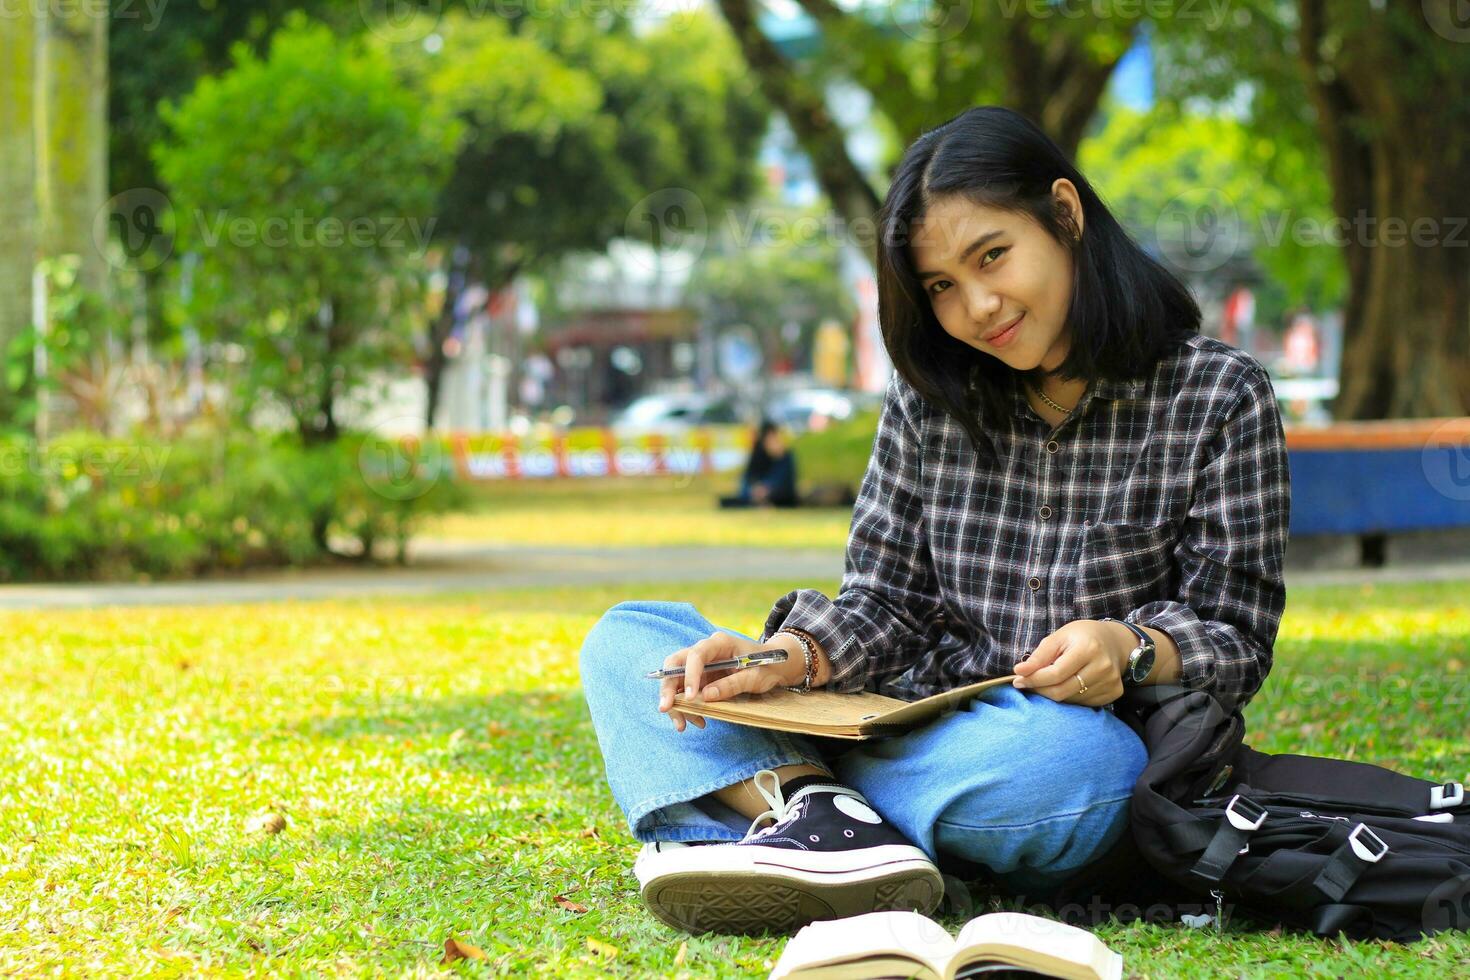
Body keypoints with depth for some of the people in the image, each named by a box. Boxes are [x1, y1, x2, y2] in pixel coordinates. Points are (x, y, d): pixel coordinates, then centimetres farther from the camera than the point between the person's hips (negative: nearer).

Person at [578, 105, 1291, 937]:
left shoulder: (1219, 397, 0)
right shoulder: (931, 397, 12)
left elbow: (1236, 641, -2)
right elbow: (884, 603, 9)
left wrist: (1131, 650, -24)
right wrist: (787, 658, -13)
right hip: (913, 732, 5)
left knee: (1071, 758, -43)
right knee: (626, 639, -6)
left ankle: (769, 790, -26)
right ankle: (812, 812, -33)